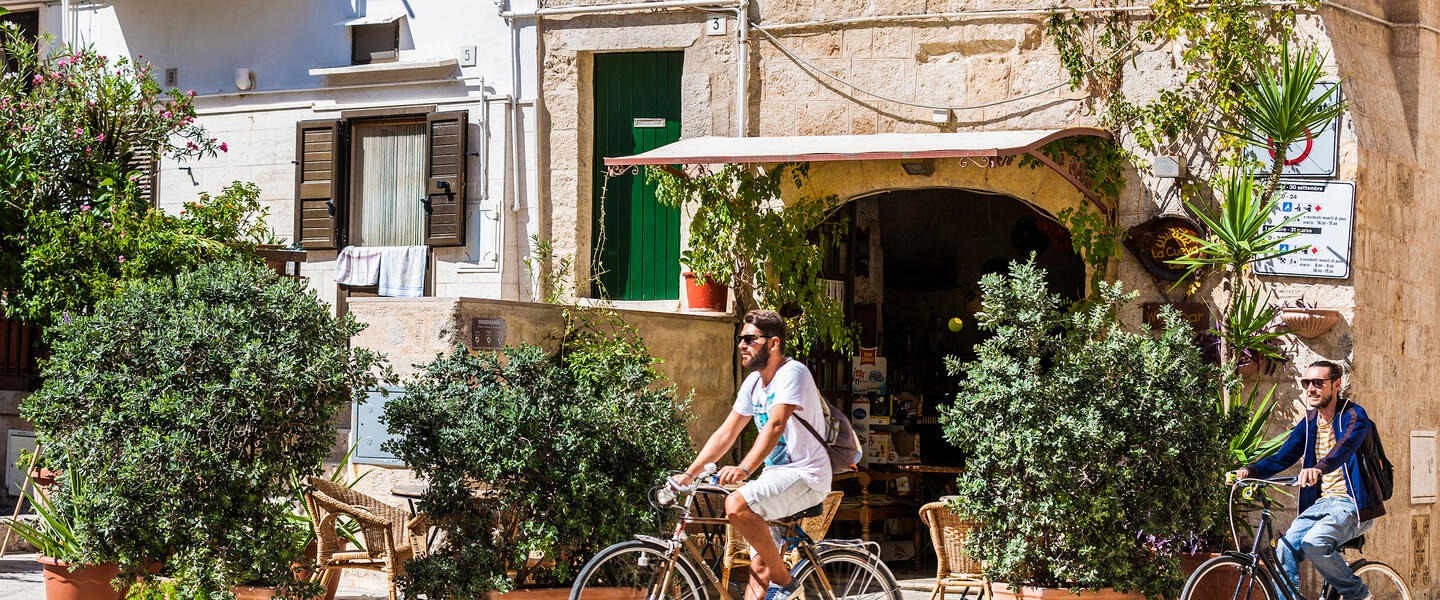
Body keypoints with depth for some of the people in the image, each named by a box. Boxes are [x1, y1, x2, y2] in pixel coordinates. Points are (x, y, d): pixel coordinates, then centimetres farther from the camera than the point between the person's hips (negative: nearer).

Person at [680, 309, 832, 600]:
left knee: (736, 505, -29)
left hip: (806, 475, -9)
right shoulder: (754, 382, 10)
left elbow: (776, 425, -29)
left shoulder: (792, 373, -15)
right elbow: (726, 434, 13)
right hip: (776, 475, 9)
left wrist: (744, 468, -41)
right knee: (759, 565, 4)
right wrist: (689, 474, 6)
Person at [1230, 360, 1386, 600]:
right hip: (1322, 502, 7)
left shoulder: (1354, 416, -10)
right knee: (1286, 549, -15)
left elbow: (1345, 447, -32)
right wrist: (1250, 471, -14)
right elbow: (1282, 458, 7)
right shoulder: (1309, 422, 11)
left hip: (1353, 502, -7)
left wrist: (1318, 468, -53)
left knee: (1314, 543, -29)